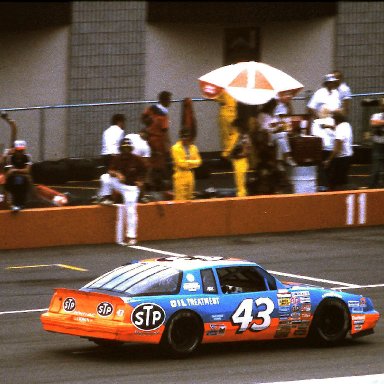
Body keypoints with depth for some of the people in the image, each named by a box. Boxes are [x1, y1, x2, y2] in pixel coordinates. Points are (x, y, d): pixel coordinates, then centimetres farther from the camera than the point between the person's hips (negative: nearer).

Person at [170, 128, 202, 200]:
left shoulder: (193, 148, 11)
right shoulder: (175, 148, -6)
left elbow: (198, 161, 6)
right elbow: (179, 162, -14)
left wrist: (187, 162, -10)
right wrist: (191, 162, -7)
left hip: (190, 175, 5)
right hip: (180, 175, -5)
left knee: (189, 197, 9)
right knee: (180, 197, -9)